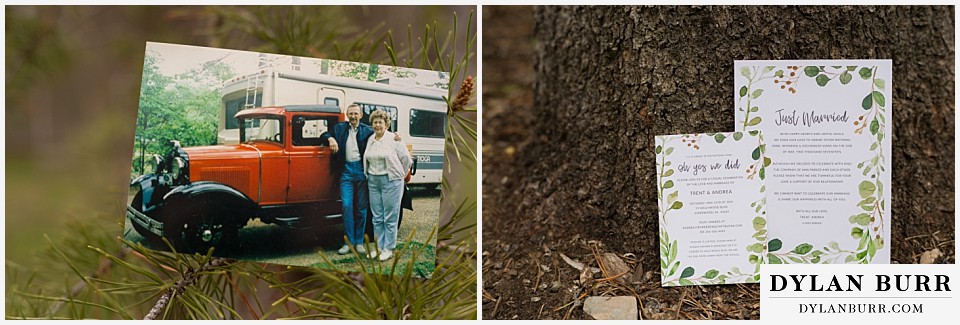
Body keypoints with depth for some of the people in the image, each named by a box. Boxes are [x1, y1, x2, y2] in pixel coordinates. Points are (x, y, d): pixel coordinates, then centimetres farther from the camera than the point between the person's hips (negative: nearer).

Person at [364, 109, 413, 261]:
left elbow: (406, 159, -3)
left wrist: (399, 175, 4)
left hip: (391, 181, -6)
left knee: (390, 218, -1)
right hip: (373, 181, 6)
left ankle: (388, 249, 5)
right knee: (377, 218, 10)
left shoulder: (394, 139, -7)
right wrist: (370, 175, 11)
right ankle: (379, 247, 18)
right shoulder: (370, 140, 10)